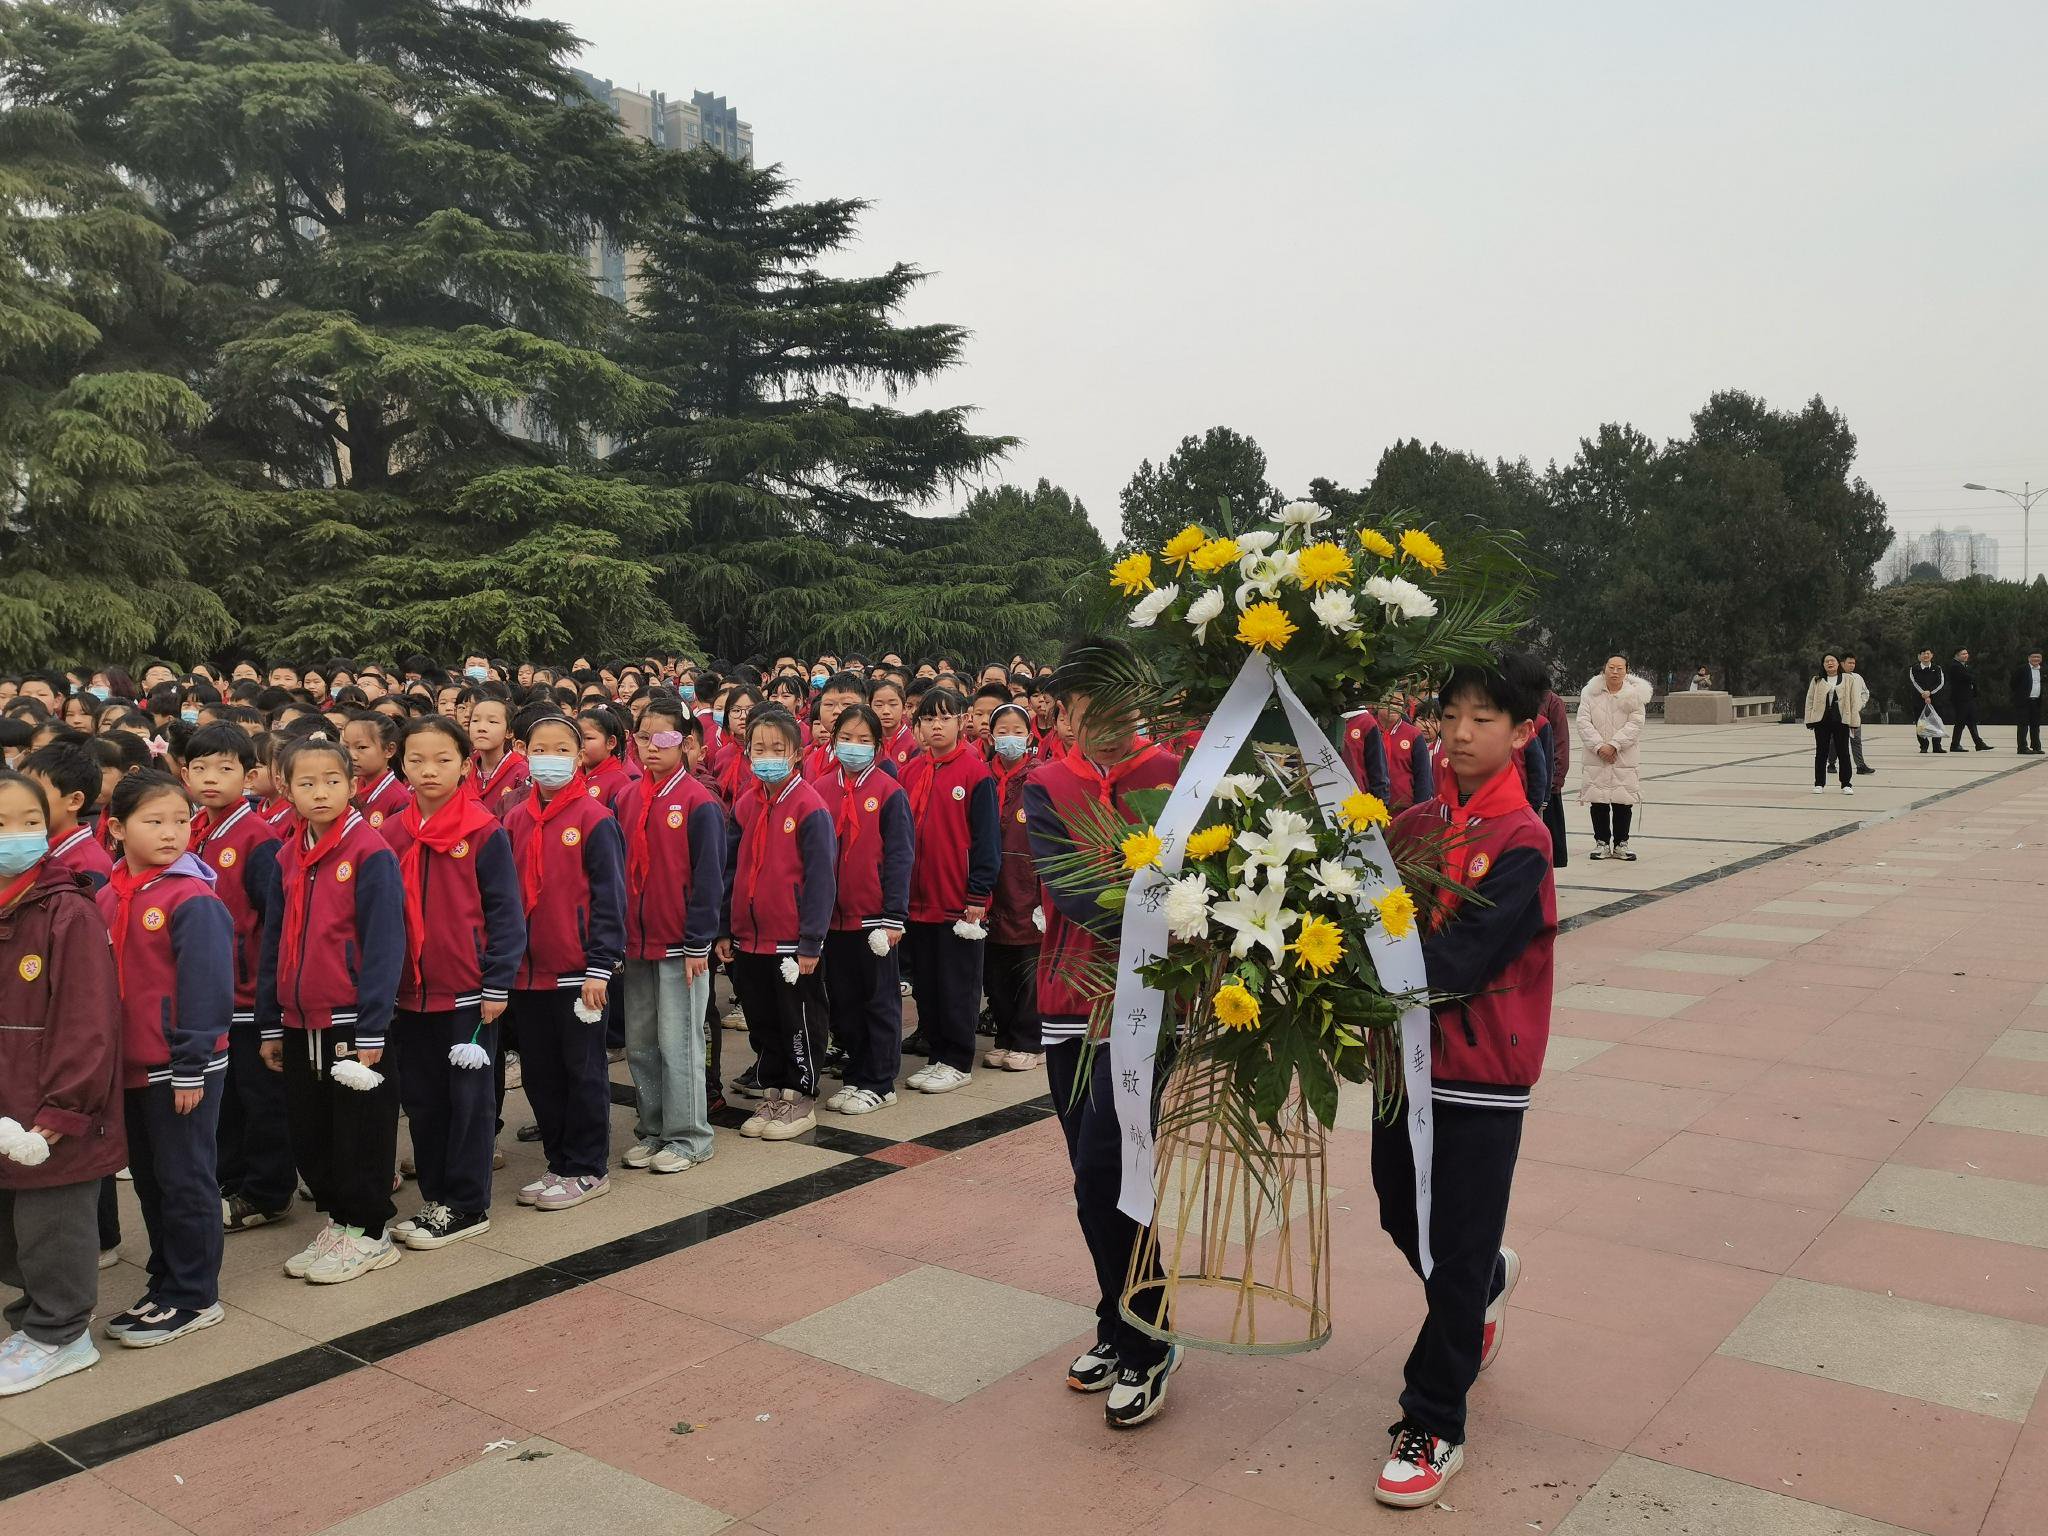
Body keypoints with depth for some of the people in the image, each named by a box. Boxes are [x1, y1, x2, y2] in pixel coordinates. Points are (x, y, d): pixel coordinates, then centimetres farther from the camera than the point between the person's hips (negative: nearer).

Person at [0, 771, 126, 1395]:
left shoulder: (69, 912, -16)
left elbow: (88, 1023, -18)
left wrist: (61, 1109, -17)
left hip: (54, 1118, -7)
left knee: (52, 1227, 5)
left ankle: (59, 1335, 23)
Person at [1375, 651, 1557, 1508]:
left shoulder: (1522, 842, -14)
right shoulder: (1416, 824, 3)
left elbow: (1462, 959, -23)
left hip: (1480, 1073, -6)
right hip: (1406, 1056, 6)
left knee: (1456, 1253, 4)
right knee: (1401, 1215, 19)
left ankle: (1432, 1426, 19)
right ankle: (1487, 1283, 51)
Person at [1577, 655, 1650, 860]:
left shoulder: (1635, 694, 1)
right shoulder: (1590, 693, 2)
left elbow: (1635, 724, -8)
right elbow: (1584, 721, -4)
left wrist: (1613, 745, -16)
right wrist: (1599, 746, -14)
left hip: (1626, 758, 0)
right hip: (1596, 758, 1)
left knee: (1623, 802, 3)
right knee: (1598, 802, 4)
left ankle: (1621, 844, 14)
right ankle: (1601, 842, 15)